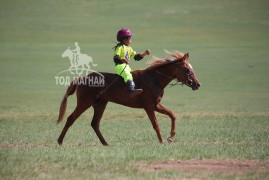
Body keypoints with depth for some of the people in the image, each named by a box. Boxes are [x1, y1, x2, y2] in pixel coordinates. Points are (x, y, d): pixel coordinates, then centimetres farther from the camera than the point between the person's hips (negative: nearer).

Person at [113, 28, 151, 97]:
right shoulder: (120, 47, -6)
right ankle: (132, 90, -51)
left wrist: (144, 54, 10)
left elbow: (136, 57, 22)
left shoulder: (129, 48, 21)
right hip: (120, 66, -10)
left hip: (127, 67, 10)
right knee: (128, 75, -32)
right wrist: (122, 60, -35)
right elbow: (115, 58, -16)